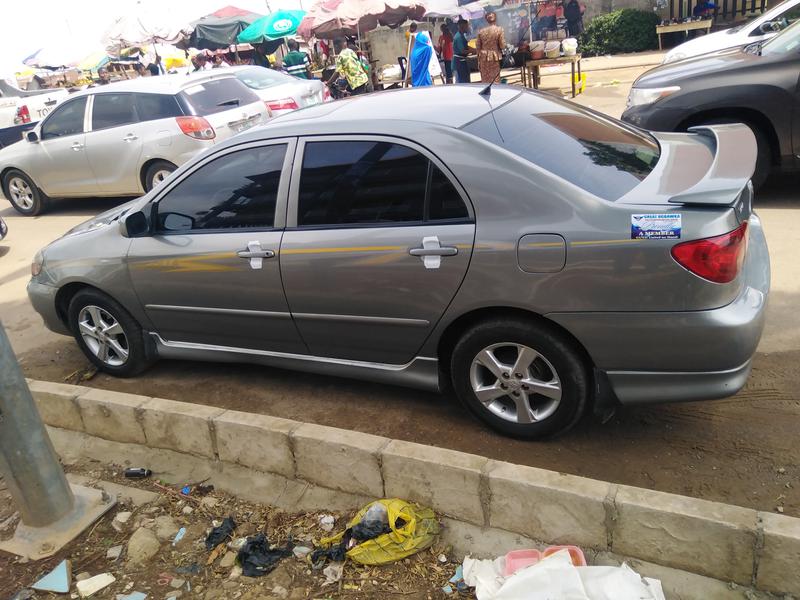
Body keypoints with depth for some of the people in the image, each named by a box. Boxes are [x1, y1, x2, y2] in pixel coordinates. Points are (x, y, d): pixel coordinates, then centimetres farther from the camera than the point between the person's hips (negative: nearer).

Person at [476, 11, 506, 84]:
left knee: (485, 80, 8)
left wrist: (479, 61, 13)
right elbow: (502, 45, -9)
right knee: (495, 80, 2)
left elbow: (478, 46, 7)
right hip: (495, 58, -3)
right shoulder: (499, 29, -6)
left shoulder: (481, 31, 4)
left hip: (484, 57, 3)